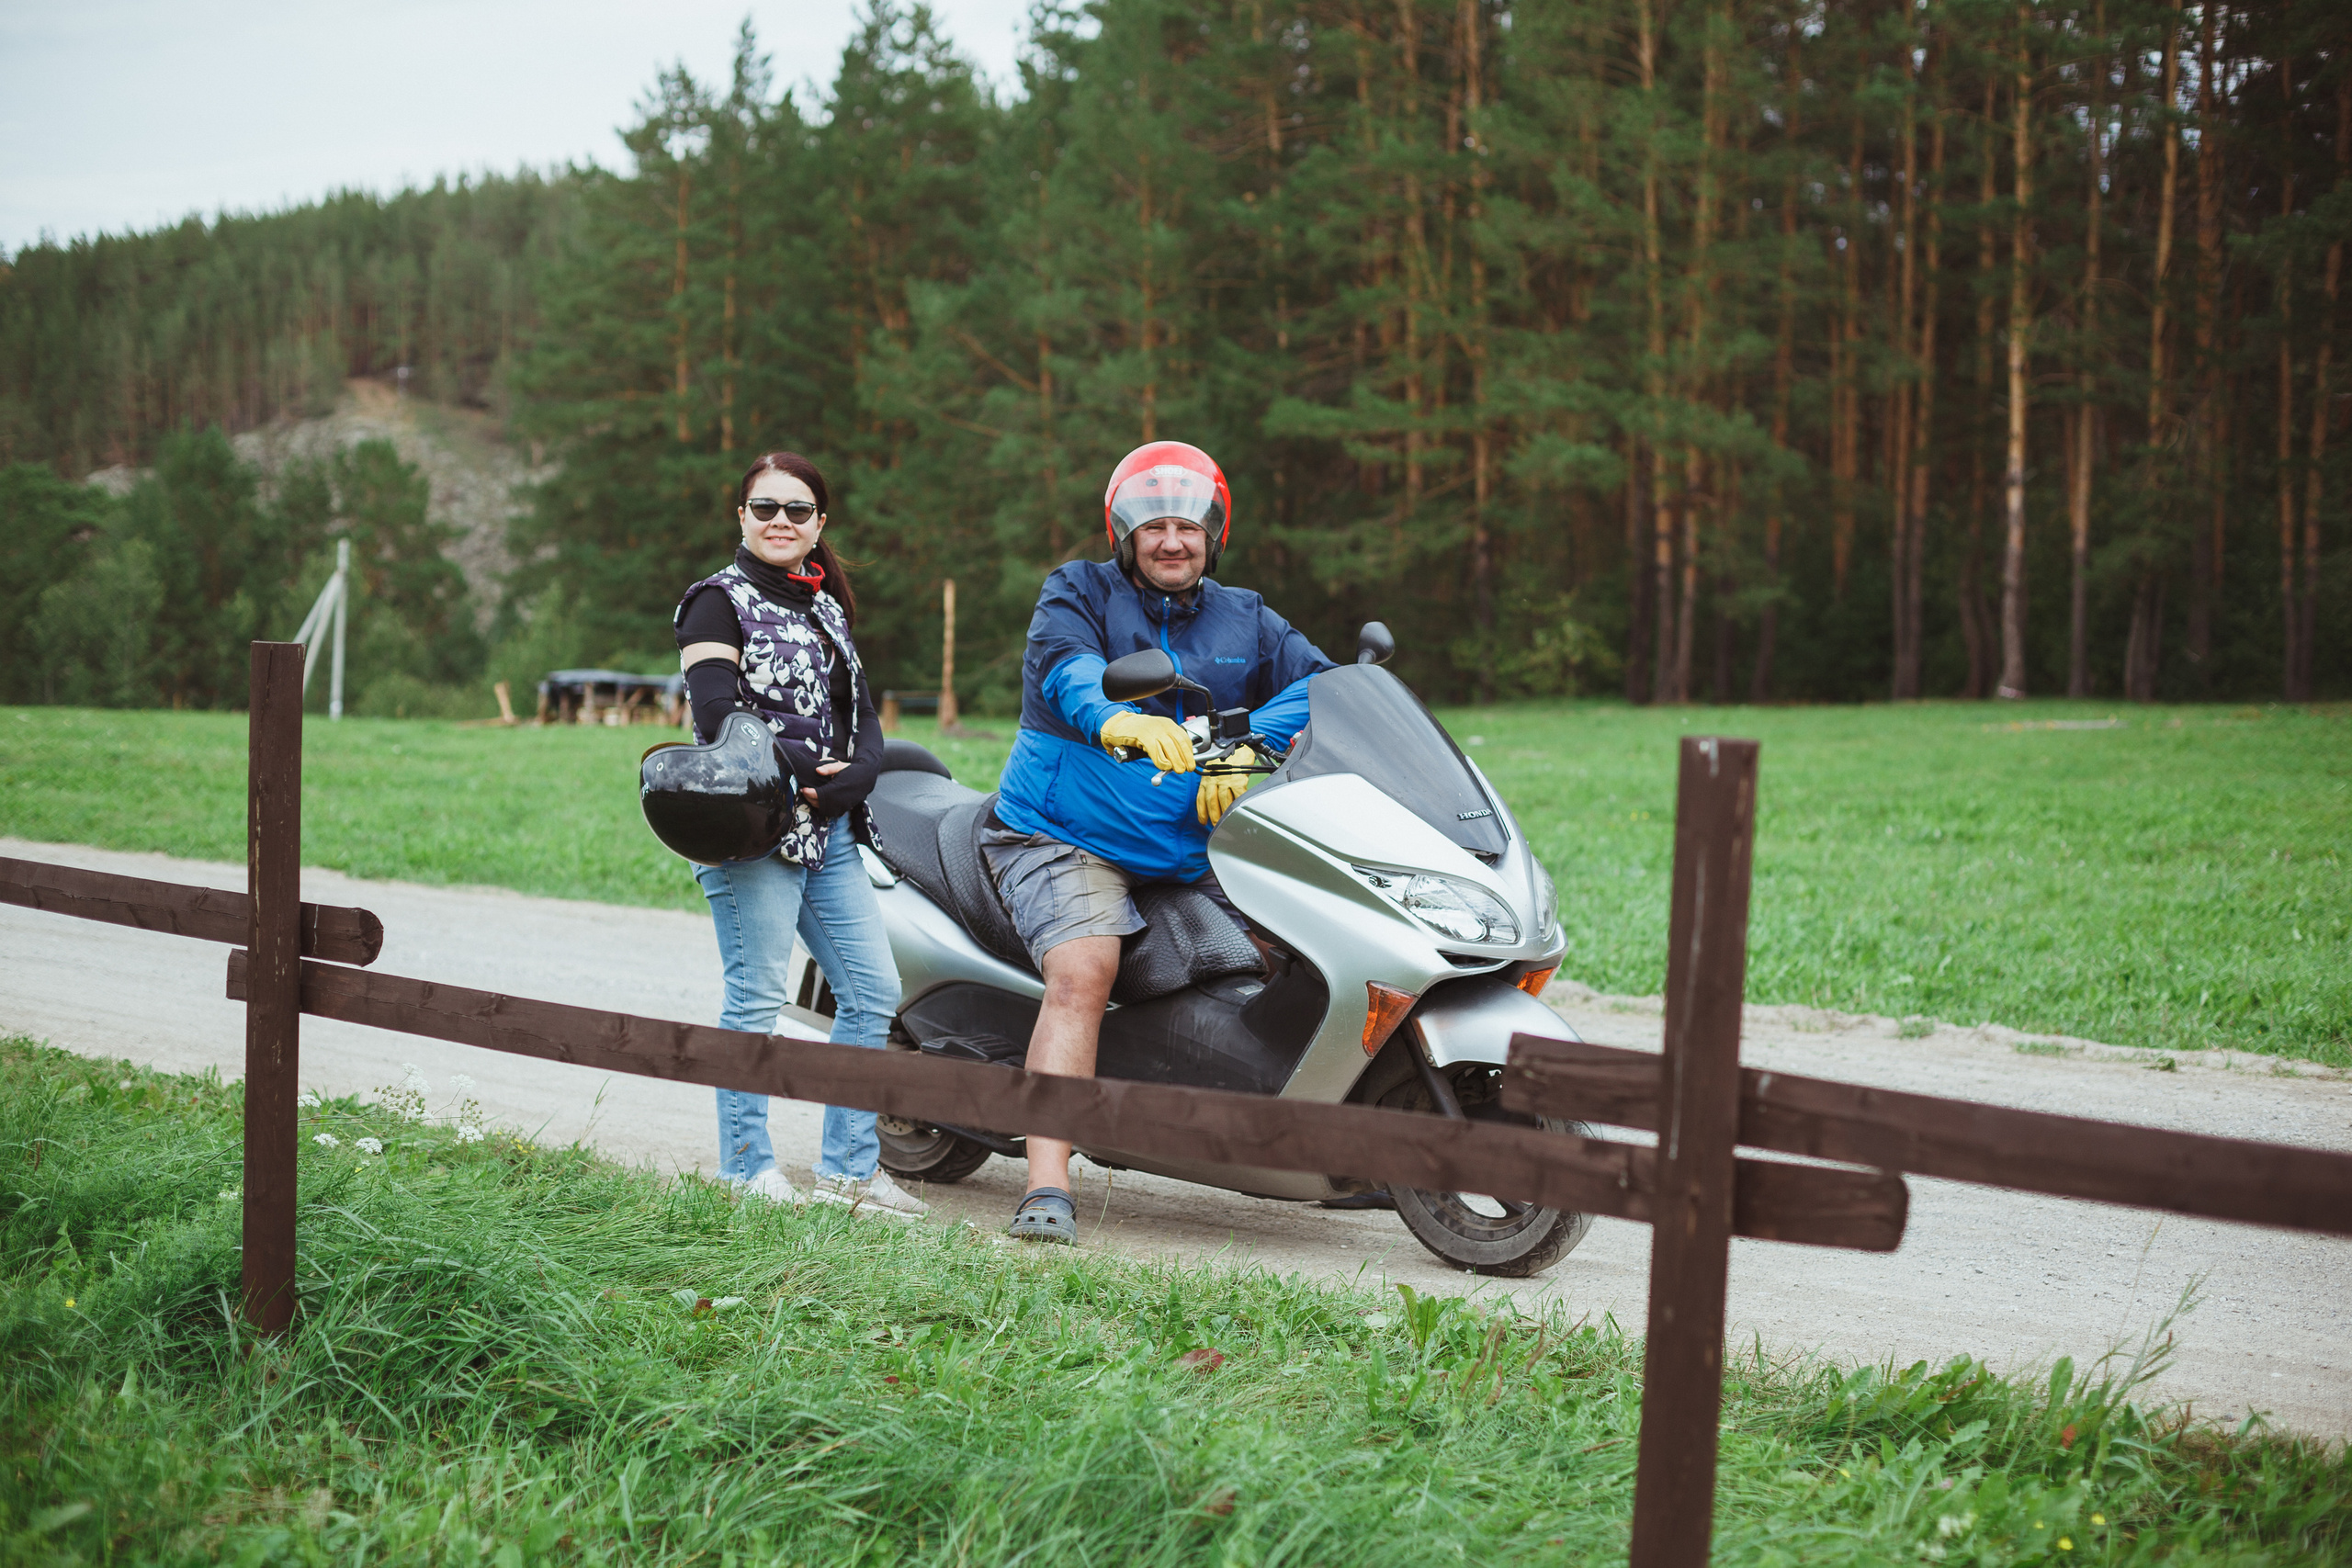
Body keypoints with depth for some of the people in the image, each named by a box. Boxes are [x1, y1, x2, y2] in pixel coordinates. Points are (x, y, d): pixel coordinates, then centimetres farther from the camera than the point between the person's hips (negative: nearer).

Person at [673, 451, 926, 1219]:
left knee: (874, 991, 6)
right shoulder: (720, 601, -3)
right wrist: (805, 770, -16)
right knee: (756, 999, -5)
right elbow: (718, 718, -15)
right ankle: (745, 1168, 6)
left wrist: (856, 773, -8)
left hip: (829, 833, 7)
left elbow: (862, 712, 13)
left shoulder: (824, 607, 19)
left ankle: (847, 1165, 15)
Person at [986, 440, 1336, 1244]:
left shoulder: (1245, 619, 14)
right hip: (1066, 837, -4)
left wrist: (1245, 748, -19)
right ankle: (1047, 1188, -30)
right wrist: (1118, 719, -45)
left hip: (1193, 845, 5)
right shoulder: (1078, 592, 0)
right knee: (1082, 973, -27)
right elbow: (1065, 666, -21)